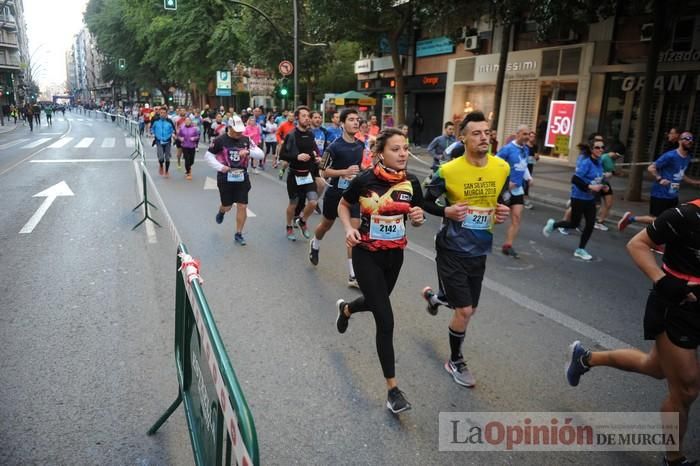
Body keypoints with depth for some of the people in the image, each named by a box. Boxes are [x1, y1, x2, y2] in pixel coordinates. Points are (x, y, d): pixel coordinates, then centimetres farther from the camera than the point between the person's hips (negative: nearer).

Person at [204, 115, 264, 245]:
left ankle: (238, 234, 14)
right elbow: (208, 156, -2)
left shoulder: (246, 140, 0)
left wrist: (248, 152, -24)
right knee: (227, 206, 8)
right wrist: (220, 167, -15)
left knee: (242, 206, -1)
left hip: (242, 177, 2)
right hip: (226, 178, -2)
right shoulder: (220, 140, -8)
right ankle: (221, 212, 48)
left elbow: (261, 154, -6)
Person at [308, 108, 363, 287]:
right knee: (326, 224, 18)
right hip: (335, 192, -3)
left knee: (355, 230, -7)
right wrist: (345, 171, -26)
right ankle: (315, 245, 55)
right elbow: (324, 172, -15)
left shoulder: (361, 146, 2)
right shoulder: (335, 146, -15)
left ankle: (353, 275, -2)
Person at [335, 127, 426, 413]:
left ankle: (345, 309, 62)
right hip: (366, 255, -5)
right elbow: (343, 206, 2)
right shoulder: (365, 180, -16)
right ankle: (392, 389, 5)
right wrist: (349, 228, -16)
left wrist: (419, 217, -17)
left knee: (376, 302, 25)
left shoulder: (411, 183, -6)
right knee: (385, 320, -8)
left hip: (394, 255, 5)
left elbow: (417, 220, 6)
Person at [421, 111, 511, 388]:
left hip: (479, 251, 5)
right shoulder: (448, 170, -16)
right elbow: (425, 202, -3)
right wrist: (446, 212, -22)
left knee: (469, 309, 18)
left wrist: (503, 212, -8)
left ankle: (433, 296, 52)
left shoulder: (502, 168, -2)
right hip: (452, 250, -5)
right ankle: (455, 362, 23)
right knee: (464, 311, -5)